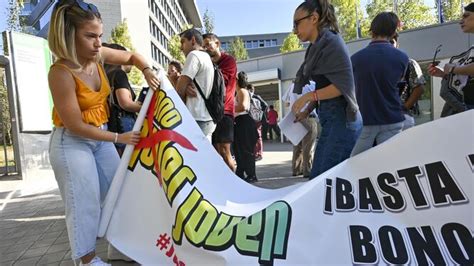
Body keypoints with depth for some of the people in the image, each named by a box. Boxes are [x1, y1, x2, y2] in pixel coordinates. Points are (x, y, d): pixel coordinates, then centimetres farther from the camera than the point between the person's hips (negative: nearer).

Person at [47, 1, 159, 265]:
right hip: (72, 143, -7)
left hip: (100, 136, 8)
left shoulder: (98, 55, -9)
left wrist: (147, 71, -12)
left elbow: (132, 56, 10)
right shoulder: (61, 73, -27)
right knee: (85, 203, 0)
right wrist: (119, 138, -19)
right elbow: (75, 126, -23)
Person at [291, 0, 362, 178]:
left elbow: (344, 85, -15)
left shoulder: (330, 41, -7)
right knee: (318, 177, 8)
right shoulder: (317, 47, 19)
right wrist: (307, 111, 8)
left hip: (340, 119, -9)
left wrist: (309, 96, -14)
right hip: (331, 119, 9)